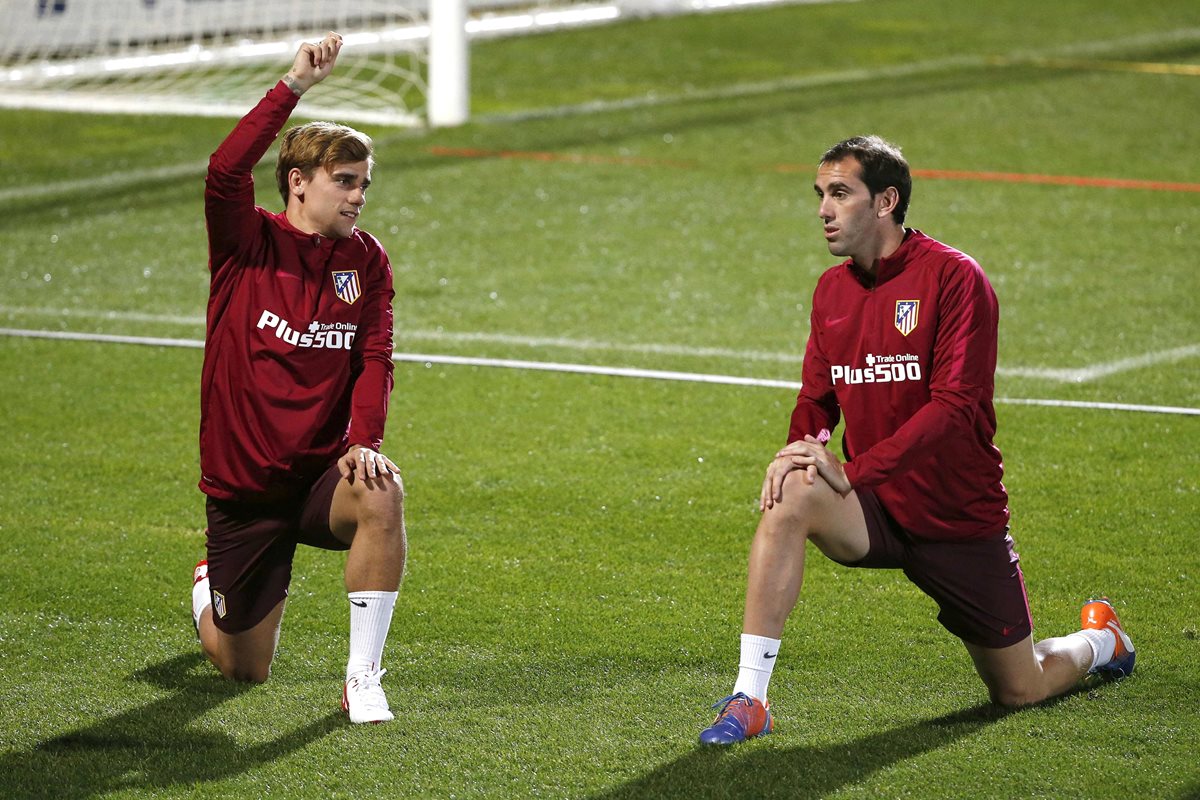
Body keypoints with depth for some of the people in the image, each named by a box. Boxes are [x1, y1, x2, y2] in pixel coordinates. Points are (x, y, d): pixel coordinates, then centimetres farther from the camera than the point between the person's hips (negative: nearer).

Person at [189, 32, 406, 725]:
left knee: (381, 494, -36)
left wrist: (365, 442, -19)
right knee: (245, 670, 6)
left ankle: (362, 678, -25)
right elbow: (226, 172, -26)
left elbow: (374, 361, -2)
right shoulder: (249, 244, -7)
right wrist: (295, 86, -30)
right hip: (243, 486, -1)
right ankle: (212, 590, 45)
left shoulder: (367, 261, 2)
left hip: (322, 471, 2)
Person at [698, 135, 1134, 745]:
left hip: (960, 522, -4)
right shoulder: (832, 289, 4)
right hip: (877, 512, 4)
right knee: (789, 499, -29)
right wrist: (797, 453, -12)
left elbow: (957, 404, -23)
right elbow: (816, 401, 12)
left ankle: (1100, 640, 41)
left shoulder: (954, 277, -16)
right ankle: (749, 700, -29)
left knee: (1018, 691, 6)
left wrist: (853, 471, -30)